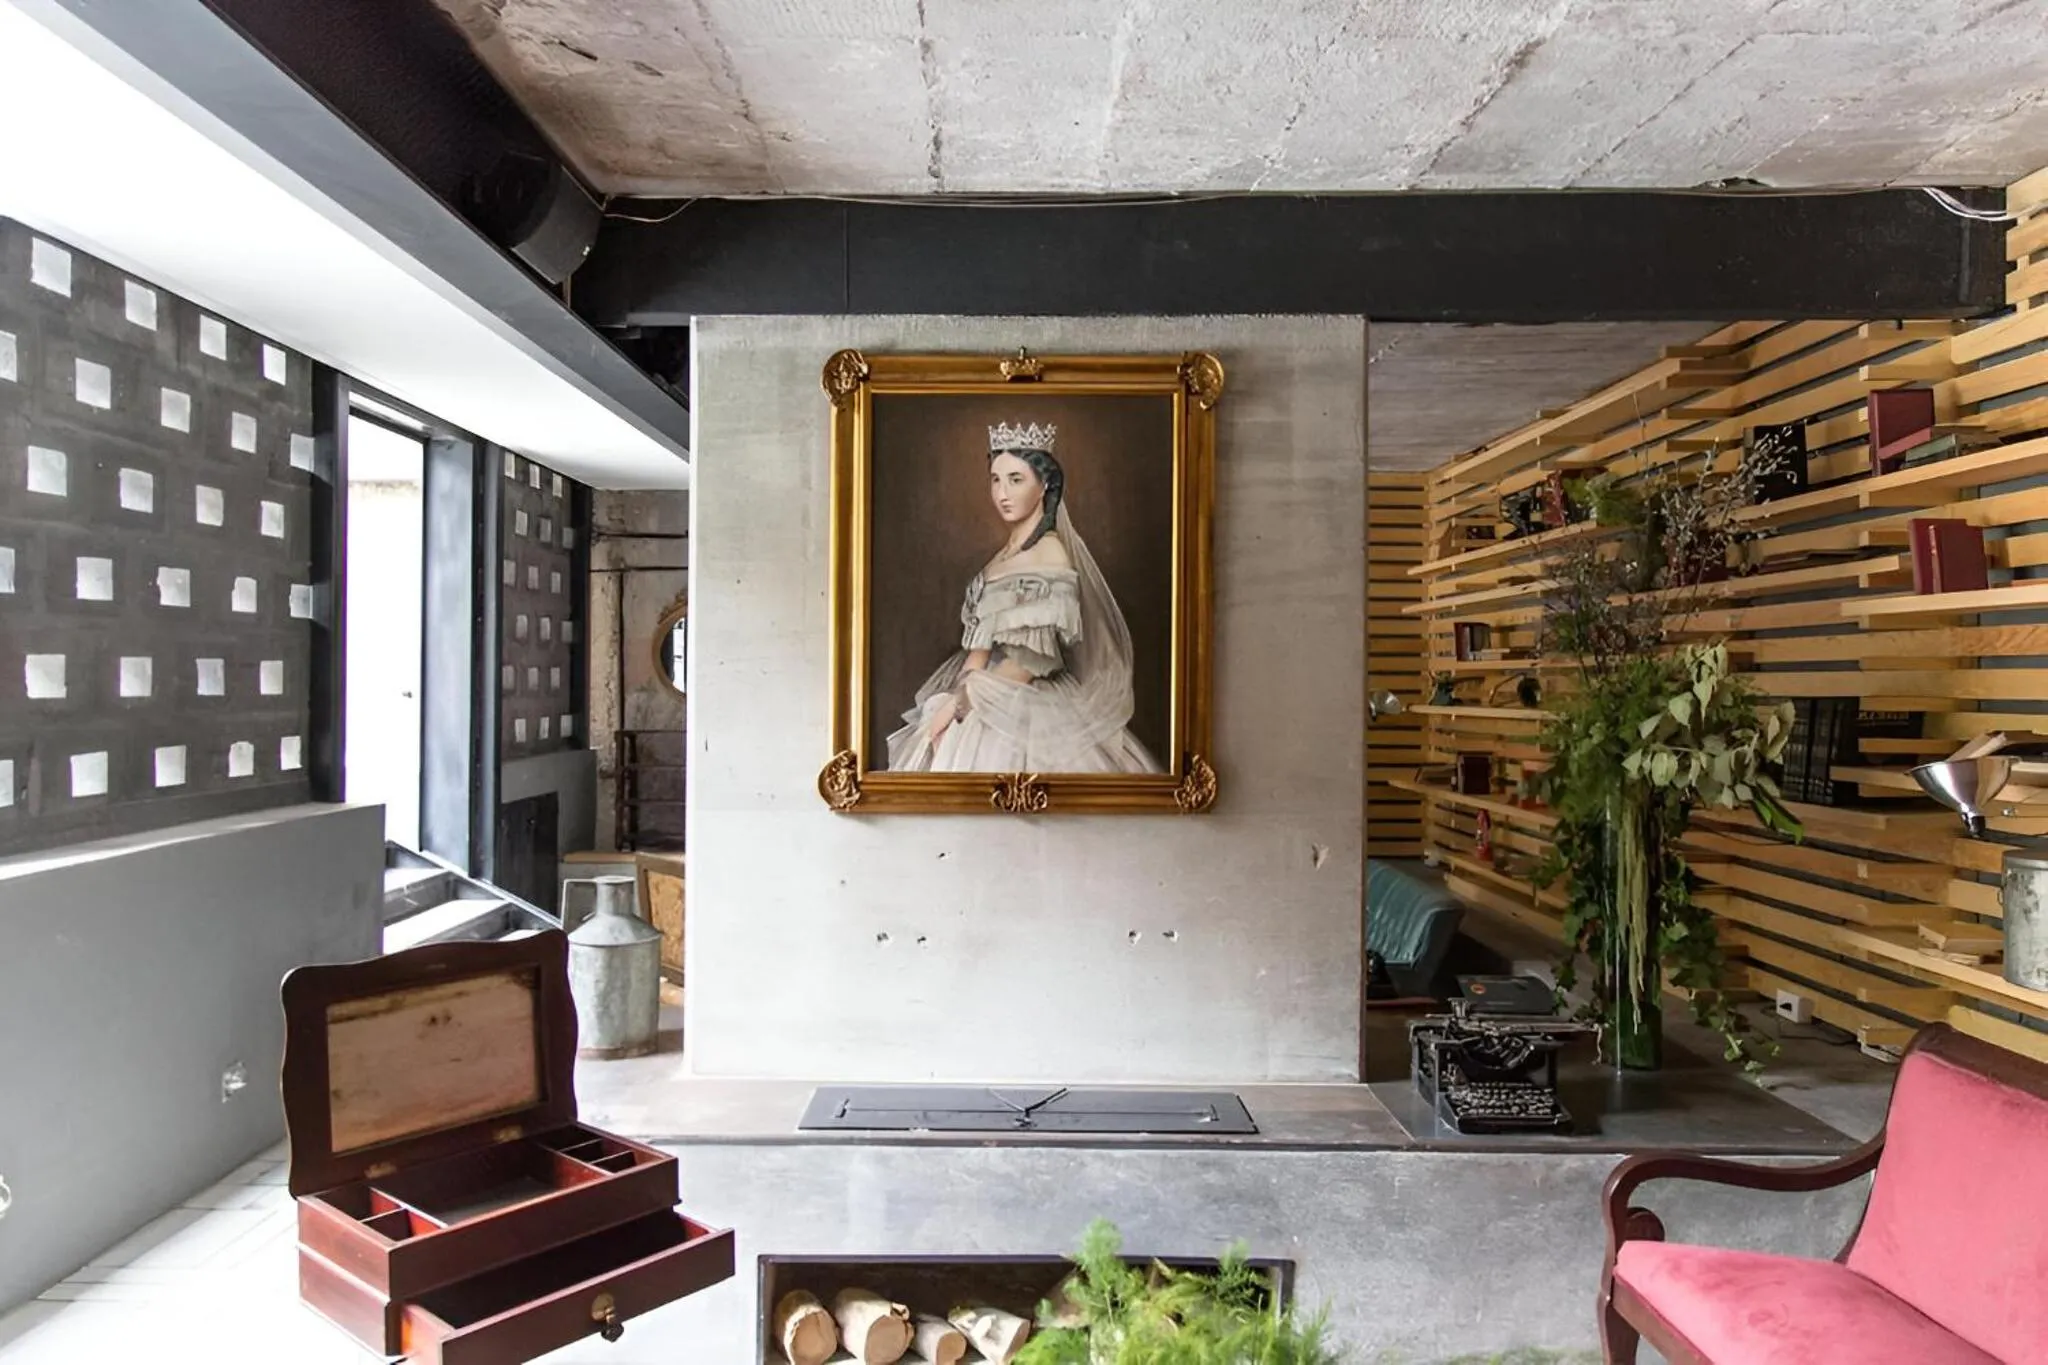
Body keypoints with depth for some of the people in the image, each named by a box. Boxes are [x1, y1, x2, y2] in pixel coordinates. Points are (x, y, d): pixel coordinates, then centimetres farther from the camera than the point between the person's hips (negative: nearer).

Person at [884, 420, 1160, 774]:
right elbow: (980, 643, 6)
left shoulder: (1051, 555, -14)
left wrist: (960, 701, -14)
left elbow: (1032, 661, -19)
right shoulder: (1007, 553, 9)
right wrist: (961, 697, -10)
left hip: (1027, 713, -7)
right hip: (987, 706, 7)